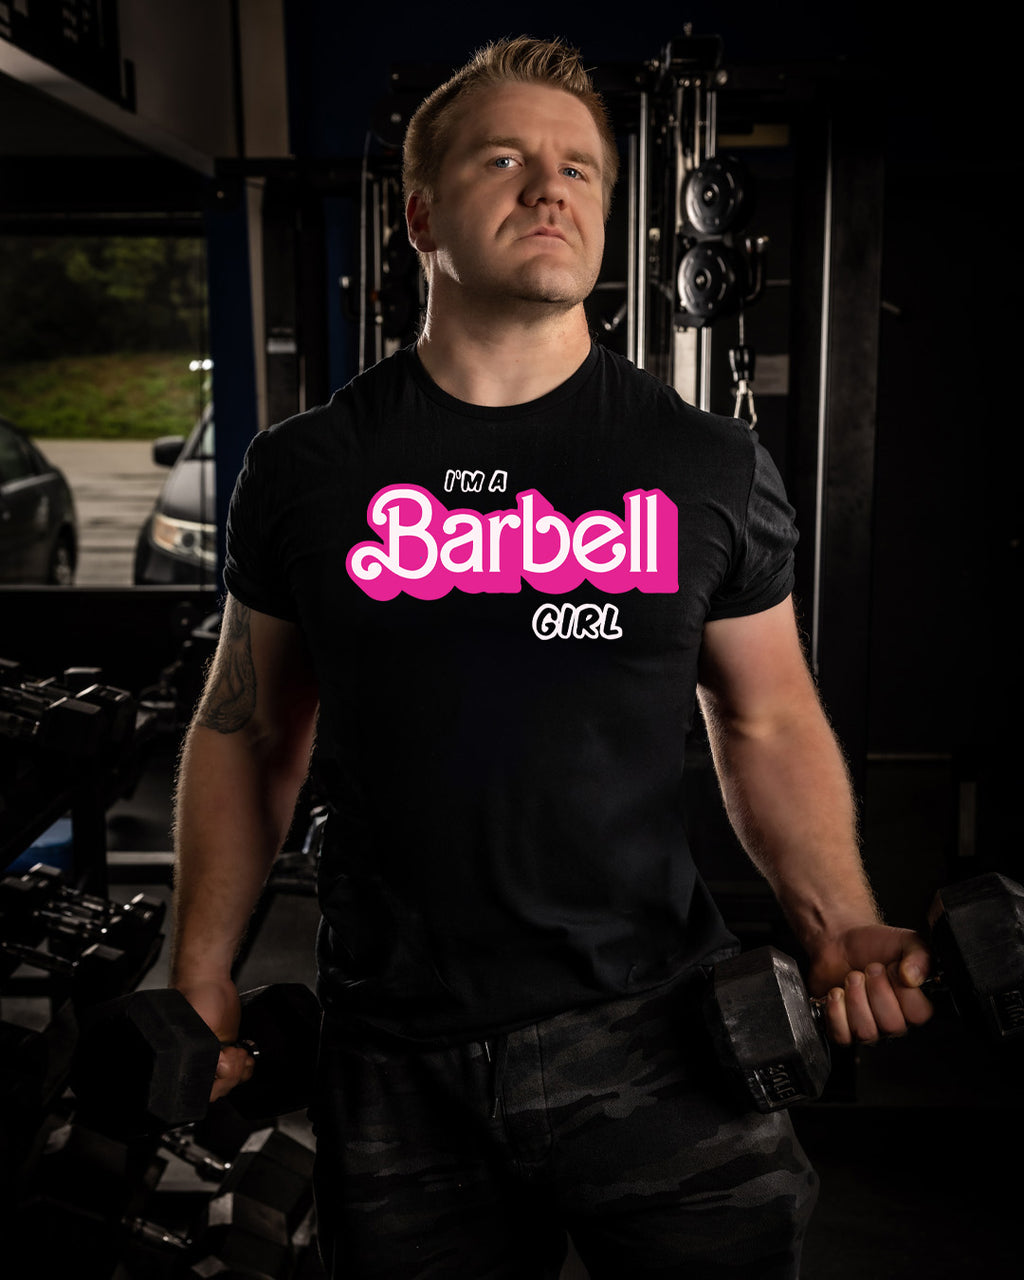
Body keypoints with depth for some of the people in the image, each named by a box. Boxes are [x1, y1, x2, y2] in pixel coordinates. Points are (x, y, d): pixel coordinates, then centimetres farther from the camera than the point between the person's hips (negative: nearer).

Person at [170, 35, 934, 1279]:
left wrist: (838, 923, -10)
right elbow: (246, 730, 7)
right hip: (392, 1054, 1)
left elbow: (768, 723, 5)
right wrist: (201, 973, 3)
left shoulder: (710, 467, -1)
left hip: (652, 1036, 0)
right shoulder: (305, 469, 0)